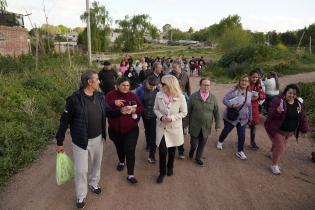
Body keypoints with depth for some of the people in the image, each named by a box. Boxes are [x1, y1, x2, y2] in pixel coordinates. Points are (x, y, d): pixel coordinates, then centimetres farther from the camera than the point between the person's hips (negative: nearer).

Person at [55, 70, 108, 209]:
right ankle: (81, 196, 30)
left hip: (98, 138, 5)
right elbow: (64, 120, -13)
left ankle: (93, 183, 50)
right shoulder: (75, 99, -20)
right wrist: (60, 142, -8)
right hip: (81, 141, -5)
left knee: (96, 164, 23)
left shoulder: (99, 96, -3)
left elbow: (107, 112, 11)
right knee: (81, 169, 7)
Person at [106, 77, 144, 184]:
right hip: (115, 129, 1)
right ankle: (121, 162, 53)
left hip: (131, 129, -1)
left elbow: (141, 108, -3)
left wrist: (134, 110, -22)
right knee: (119, 148, 23)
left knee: (130, 151, -5)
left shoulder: (133, 96, -2)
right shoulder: (111, 95, -4)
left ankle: (130, 175, 5)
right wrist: (114, 103, -29)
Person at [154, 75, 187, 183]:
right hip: (162, 126, 1)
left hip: (174, 127, 0)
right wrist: (161, 117, -17)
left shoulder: (180, 97, -17)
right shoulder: (159, 95, -11)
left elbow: (184, 112, -6)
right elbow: (156, 109, 2)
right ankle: (162, 172, 21)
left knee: (171, 150, 18)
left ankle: (170, 167, 47)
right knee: (162, 151, -4)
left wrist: (172, 117, -20)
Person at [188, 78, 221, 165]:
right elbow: (188, 111, -3)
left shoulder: (213, 97, -3)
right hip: (195, 126, -2)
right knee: (194, 144, 6)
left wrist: (217, 124, 5)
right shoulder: (193, 96, -8)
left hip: (206, 127, 2)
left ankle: (198, 158, 37)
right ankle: (192, 151, 42)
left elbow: (216, 112, 4)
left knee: (202, 144, 12)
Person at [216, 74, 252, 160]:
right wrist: (232, 105, -32)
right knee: (226, 131, 16)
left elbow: (249, 106, 11)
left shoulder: (249, 94, 1)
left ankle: (240, 151, 22)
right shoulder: (234, 91, -18)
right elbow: (224, 100, -16)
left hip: (243, 119, 4)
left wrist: (250, 118, 14)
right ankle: (220, 142, 46)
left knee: (242, 136, 4)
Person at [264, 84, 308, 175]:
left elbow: (303, 117, 8)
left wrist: (304, 130, 10)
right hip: (276, 129, -6)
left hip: (289, 131, 7)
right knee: (280, 147, -10)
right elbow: (270, 113, -27)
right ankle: (274, 165, 8)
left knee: (278, 144, 25)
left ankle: (271, 152, 57)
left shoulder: (299, 104, -2)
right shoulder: (277, 100, -21)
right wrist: (277, 111, -48)